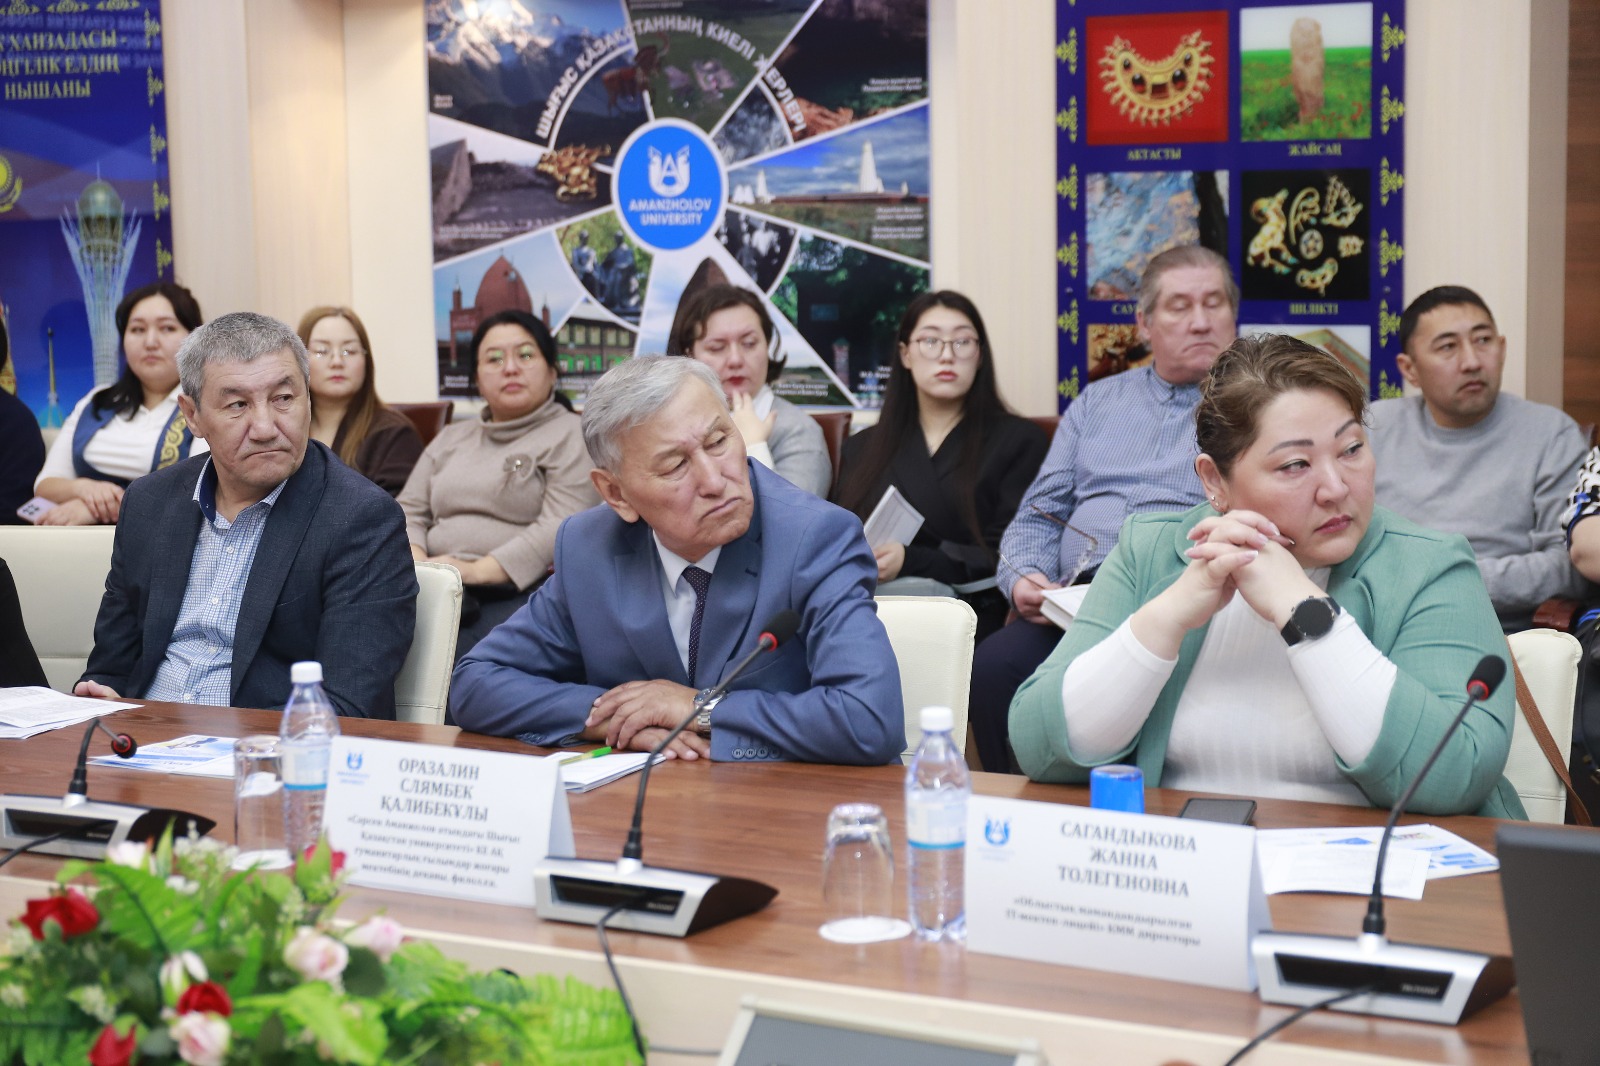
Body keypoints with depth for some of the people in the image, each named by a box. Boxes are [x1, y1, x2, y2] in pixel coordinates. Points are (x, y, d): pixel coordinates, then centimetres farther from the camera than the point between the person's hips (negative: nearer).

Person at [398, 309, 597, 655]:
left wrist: (479, 571, -17)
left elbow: (560, 529, -8)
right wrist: (417, 565, -3)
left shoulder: (572, 436, 6)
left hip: (517, 594, -5)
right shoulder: (451, 439, 27)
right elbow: (408, 512, 20)